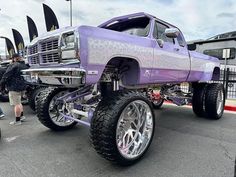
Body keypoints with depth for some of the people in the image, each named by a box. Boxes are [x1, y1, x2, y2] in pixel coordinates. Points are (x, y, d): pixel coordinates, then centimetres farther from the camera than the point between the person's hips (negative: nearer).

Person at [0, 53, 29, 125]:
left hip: (14, 87, -8)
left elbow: (6, 76, -13)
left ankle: (17, 120, 4)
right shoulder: (25, 65, 12)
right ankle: (22, 115, 27)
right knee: (18, 102, 23)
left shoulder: (13, 65, -13)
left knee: (16, 104, -2)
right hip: (23, 86, 8)